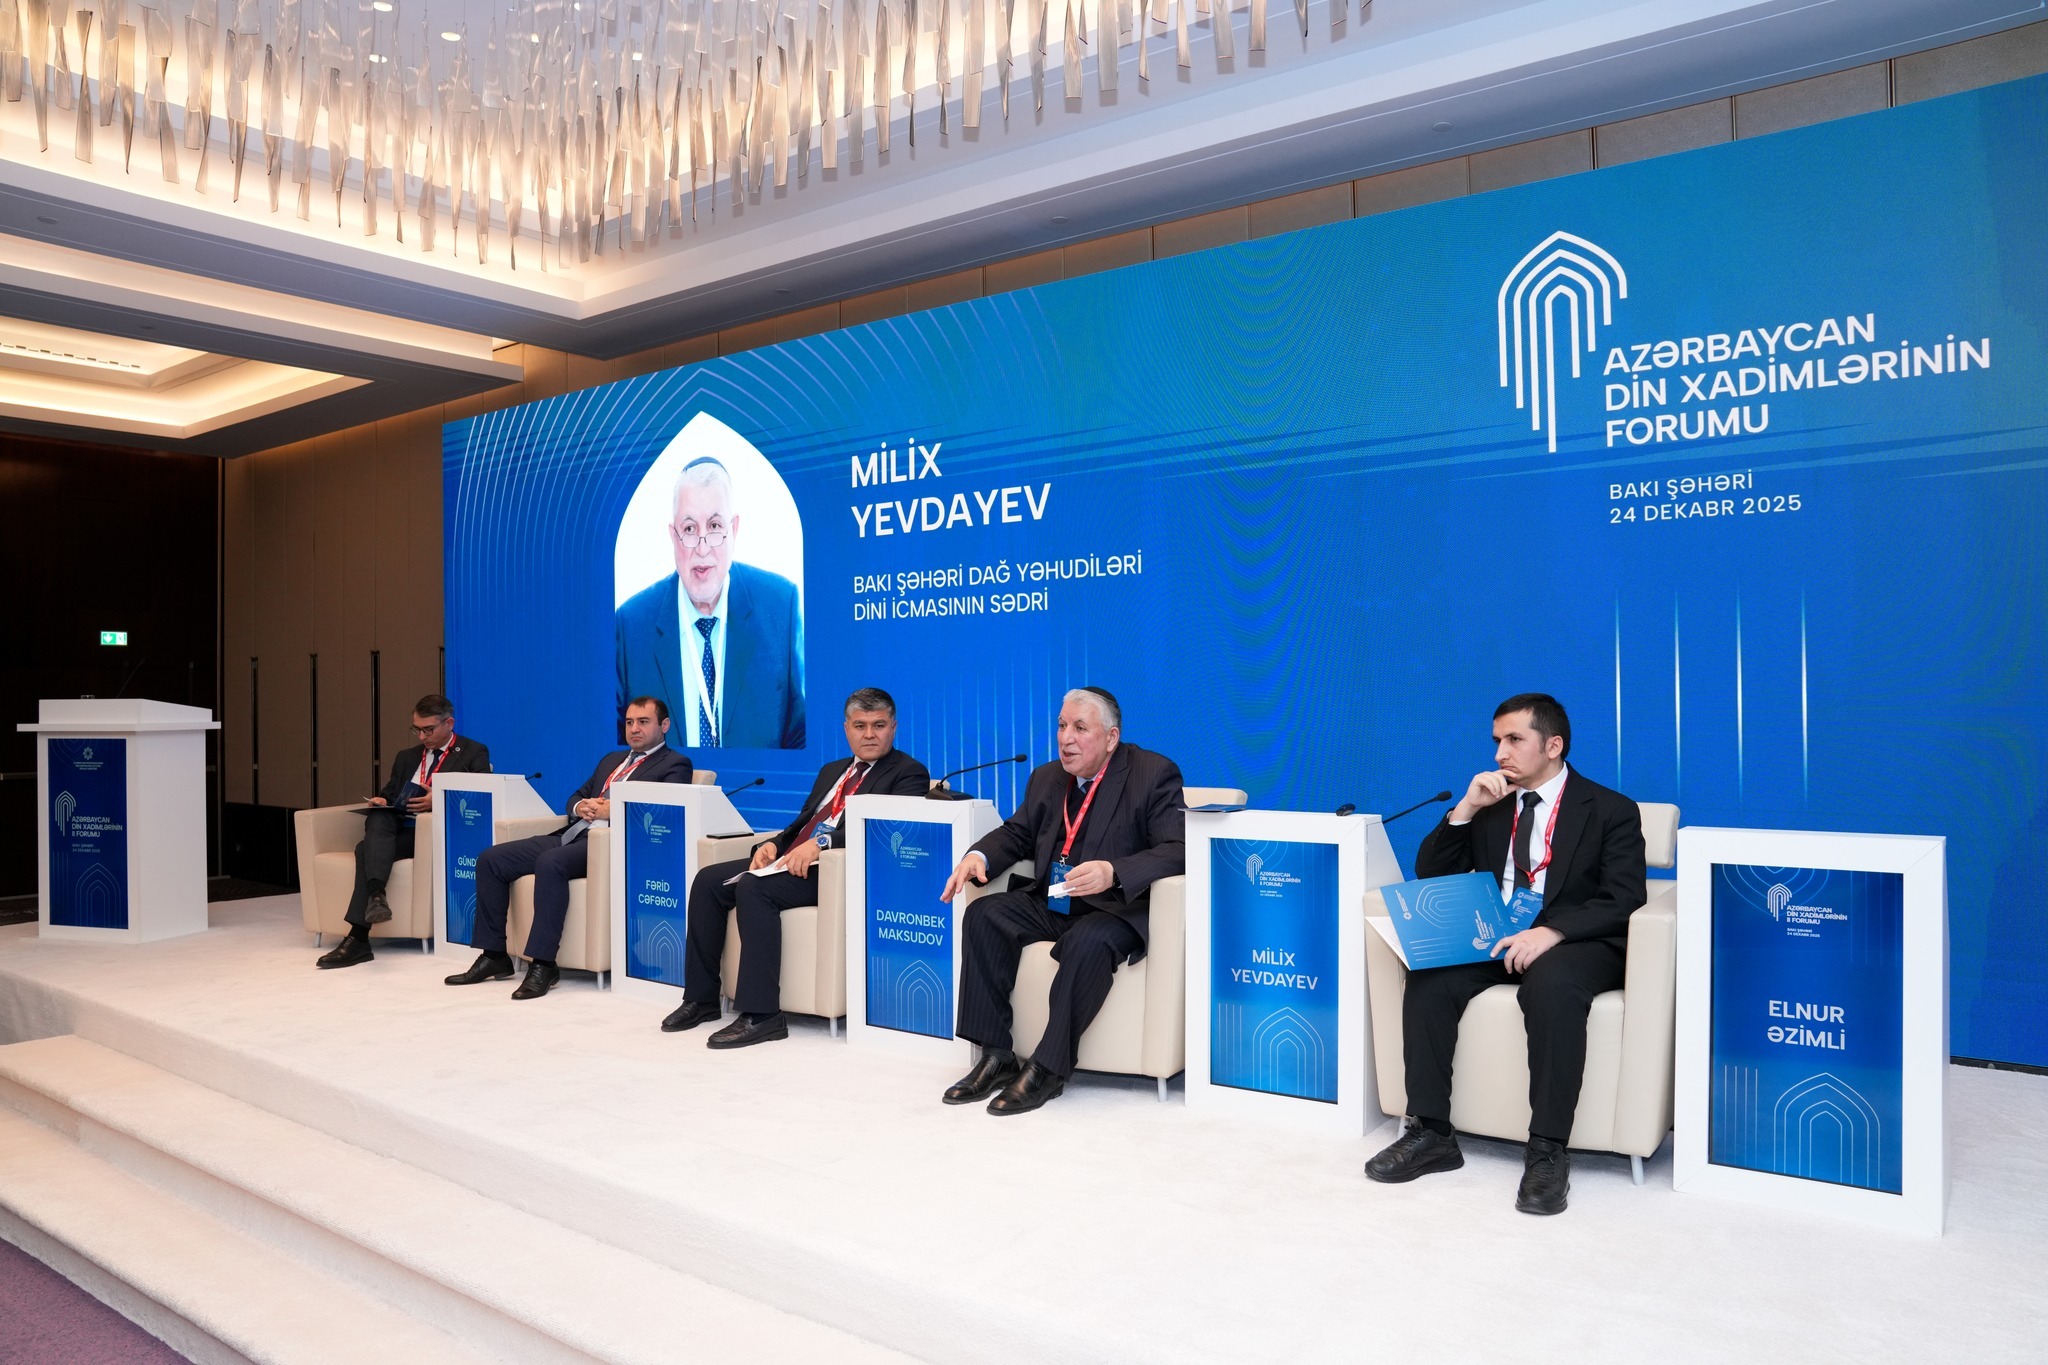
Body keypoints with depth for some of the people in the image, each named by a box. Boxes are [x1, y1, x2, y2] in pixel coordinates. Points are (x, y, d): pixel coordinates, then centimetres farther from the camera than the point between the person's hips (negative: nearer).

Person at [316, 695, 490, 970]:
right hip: (397, 828, 5)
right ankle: (375, 895, -45)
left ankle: (358, 938, -33)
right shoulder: (406, 757, 26)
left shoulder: (473, 754, 7)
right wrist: (382, 800, -1)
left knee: (368, 848, -28)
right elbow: (389, 793, 23)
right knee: (377, 817, -31)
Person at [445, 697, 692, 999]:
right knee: (491, 858, -5)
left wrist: (613, 810, -15)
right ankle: (494, 956, 1)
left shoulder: (675, 765, 4)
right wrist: (581, 807, 4)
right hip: (573, 835, 8)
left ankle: (542, 964, -30)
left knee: (550, 862, -35)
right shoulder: (611, 760, 29)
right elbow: (575, 796, 28)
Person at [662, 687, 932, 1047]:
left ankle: (762, 1014, -26)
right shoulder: (832, 771, 26)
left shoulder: (909, 773, 0)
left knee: (753, 888, -29)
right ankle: (702, 998, 1)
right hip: (791, 861, 8)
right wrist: (773, 845, 2)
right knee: (708, 880, -7)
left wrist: (822, 842, -27)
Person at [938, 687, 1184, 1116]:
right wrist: (978, 855, -6)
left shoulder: (1155, 774, -7)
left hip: (1115, 910, -6)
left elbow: (1177, 850, -18)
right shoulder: (1047, 778, 14)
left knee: (1088, 942, -36)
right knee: (984, 915, -17)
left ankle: (1048, 1068, -23)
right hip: (1049, 904, 6)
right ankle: (996, 1056, -14)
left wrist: (1113, 872, -35)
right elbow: (1016, 833, 19)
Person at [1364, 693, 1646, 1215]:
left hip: (1575, 945, -4)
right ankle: (1430, 1133, -19)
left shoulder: (1612, 811, 1)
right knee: (1429, 975, -25)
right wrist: (1465, 809, -5)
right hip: (1495, 939, 4)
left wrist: (1552, 932, -28)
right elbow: (1429, 875, 10)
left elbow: (1623, 900, -11)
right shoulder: (1489, 806, 13)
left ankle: (1547, 1151, -31)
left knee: (1552, 983, -38)